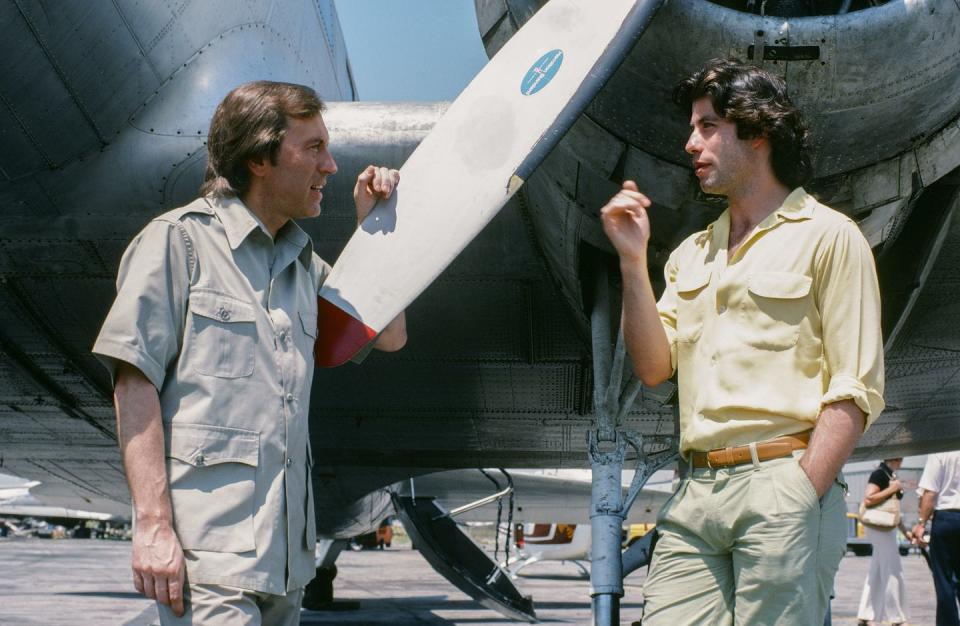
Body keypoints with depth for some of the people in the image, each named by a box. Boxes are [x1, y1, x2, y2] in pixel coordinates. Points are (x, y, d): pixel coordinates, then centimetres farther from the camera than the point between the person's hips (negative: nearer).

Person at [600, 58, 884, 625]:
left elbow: (857, 389, -4)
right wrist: (633, 261, 4)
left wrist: (803, 495, -14)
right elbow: (653, 366, 12)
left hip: (781, 480, -5)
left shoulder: (825, 235, 3)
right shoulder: (692, 253, 22)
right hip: (694, 493, 5)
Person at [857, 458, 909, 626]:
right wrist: (891, 489, -21)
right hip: (878, 527, -9)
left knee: (877, 574, 10)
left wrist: (904, 530, 19)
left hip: (887, 528, 9)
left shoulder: (891, 475, 14)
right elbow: (868, 499, -25)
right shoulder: (879, 474, -15)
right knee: (893, 573, -5)